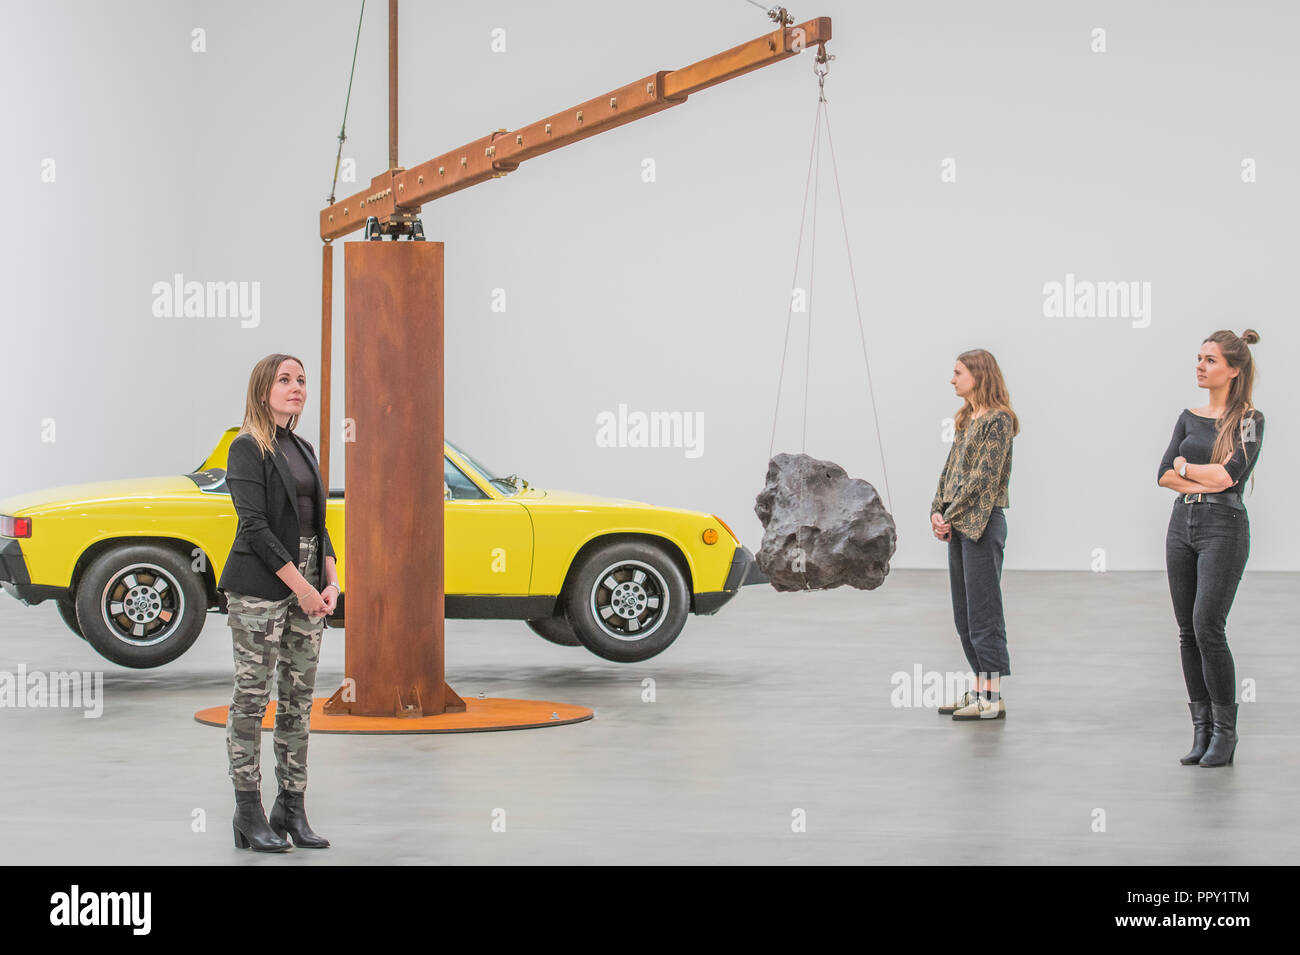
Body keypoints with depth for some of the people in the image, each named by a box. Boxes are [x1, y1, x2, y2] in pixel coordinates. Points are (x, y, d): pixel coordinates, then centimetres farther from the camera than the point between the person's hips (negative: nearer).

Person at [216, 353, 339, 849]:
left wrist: (330, 582, 1)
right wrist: (300, 586, -17)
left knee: (299, 699, 7)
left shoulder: (303, 450, 16)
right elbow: (254, 526, -14)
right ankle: (249, 813, 1)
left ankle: (292, 809, 12)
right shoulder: (247, 449, -6)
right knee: (252, 697, -3)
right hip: (260, 586, -7)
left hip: (307, 587, 7)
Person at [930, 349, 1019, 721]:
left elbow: (983, 477, -17)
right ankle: (980, 688, 17)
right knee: (964, 612, 11)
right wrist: (938, 511, 0)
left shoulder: (998, 421, -11)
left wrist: (951, 517, -14)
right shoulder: (966, 419, 15)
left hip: (982, 523, -9)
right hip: (958, 525, 9)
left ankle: (994, 697, -5)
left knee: (983, 611, -7)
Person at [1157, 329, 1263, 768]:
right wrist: (1205, 480, -11)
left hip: (1223, 528, -6)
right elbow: (1164, 475, 3)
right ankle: (1202, 729, 11)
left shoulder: (1248, 420, -3)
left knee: (1208, 628, -13)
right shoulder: (1189, 417, 12)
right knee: (1188, 631, 5)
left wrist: (1185, 467, -3)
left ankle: (1225, 732, -4)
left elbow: (1228, 475, -16)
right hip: (1182, 525, 6)